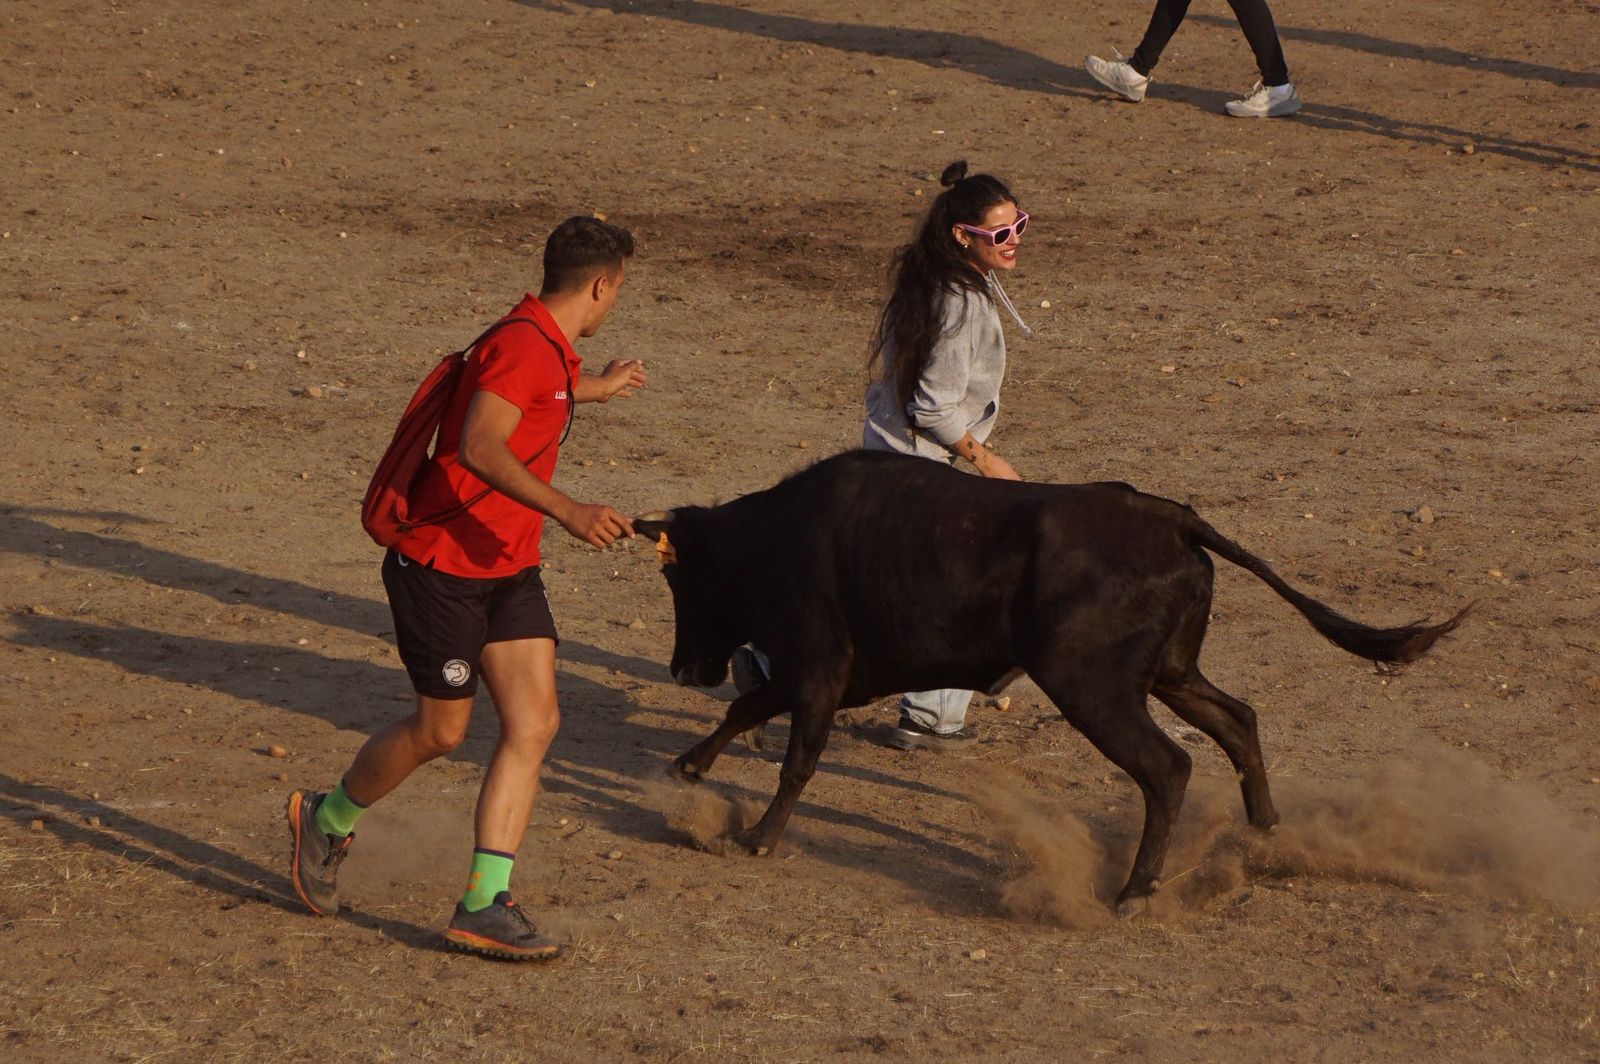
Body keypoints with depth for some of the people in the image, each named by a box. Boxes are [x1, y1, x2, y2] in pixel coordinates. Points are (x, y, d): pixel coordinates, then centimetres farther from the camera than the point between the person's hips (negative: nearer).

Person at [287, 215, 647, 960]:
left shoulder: (550, 349, 11)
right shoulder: (523, 347, -21)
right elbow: (479, 447, -35)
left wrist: (599, 388, 55)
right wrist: (567, 510, -43)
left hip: (507, 569, 9)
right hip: (443, 568, -9)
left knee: (534, 723, -4)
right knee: (442, 730, 3)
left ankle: (485, 905, -4)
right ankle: (328, 819, 31)